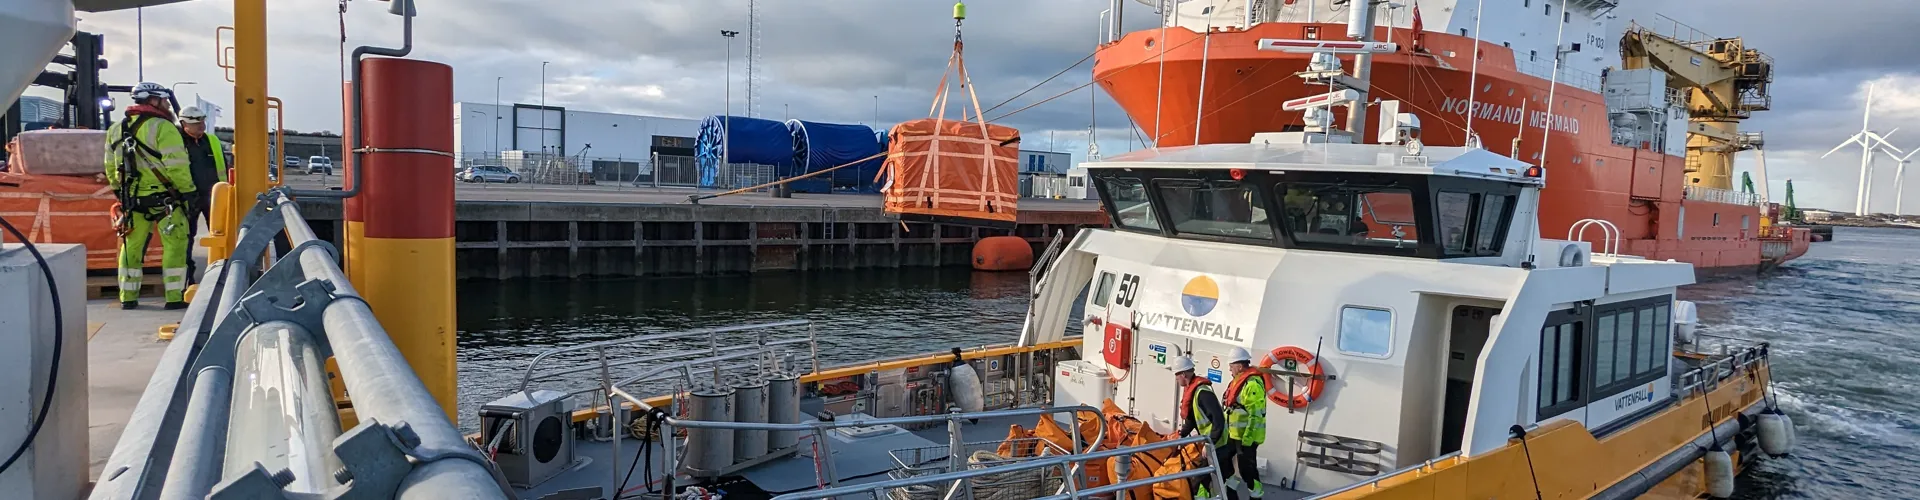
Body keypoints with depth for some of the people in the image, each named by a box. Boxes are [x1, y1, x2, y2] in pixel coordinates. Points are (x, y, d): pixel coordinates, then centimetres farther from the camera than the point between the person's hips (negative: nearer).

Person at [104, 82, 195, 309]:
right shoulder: (163, 127, -12)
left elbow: (111, 167, 16)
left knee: (132, 246, 14)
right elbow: (177, 165, -18)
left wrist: (120, 192, 23)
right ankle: (175, 297, -2)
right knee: (175, 245, -1)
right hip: (163, 198, -7)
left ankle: (128, 297, 19)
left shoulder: (116, 130, 12)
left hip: (132, 199, 7)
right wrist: (187, 190, -9)